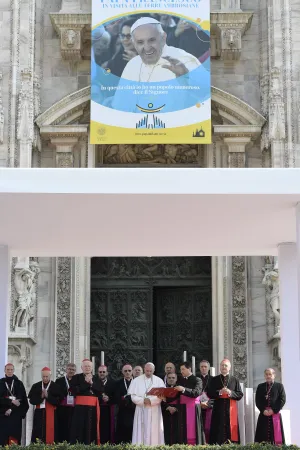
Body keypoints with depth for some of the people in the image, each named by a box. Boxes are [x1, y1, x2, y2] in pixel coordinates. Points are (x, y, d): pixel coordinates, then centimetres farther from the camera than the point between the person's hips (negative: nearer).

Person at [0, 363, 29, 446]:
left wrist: (11, 409, -9)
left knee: (15, 437, -7)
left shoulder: (19, 383, 8)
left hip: (15, 416, 0)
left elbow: (23, 400, 1)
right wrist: (11, 401, -15)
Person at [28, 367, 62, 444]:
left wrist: (48, 396, -16)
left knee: (50, 434, -7)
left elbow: (58, 401, -7)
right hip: (39, 414, 2)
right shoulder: (36, 386, 9)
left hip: (51, 414, -2)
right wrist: (41, 397, -12)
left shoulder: (55, 387, 0)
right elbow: (32, 400, 3)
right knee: (38, 434, -1)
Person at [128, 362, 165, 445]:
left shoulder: (159, 381, 7)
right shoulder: (136, 381, 6)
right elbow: (133, 395, -1)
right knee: (141, 432, -3)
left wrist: (151, 400, -16)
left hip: (154, 411, 0)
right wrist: (143, 400, -14)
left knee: (154, 432, -2)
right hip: (141, 411, 0)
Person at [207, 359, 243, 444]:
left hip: (231, 409, 0)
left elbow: (240, 395, 5)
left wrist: (230, 393, -12)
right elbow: (209, 394, 2)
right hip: (218, 409, 0)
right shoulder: (214, 380, 9)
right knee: (218, 431, -4)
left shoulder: (235, 380, 9)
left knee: (230, 430, -3)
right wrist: (219, 392, -13)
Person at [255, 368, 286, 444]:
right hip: (263, 415, 2)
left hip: (275, 414, -2)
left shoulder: (279, 386, 7)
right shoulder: (260, 386, 14)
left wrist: (273, 410, -11)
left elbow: (282, 400, -2)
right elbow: (257, 400, 7)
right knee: (263, 436, -4)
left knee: (276, 435, -3)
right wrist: (263, 410, -9)